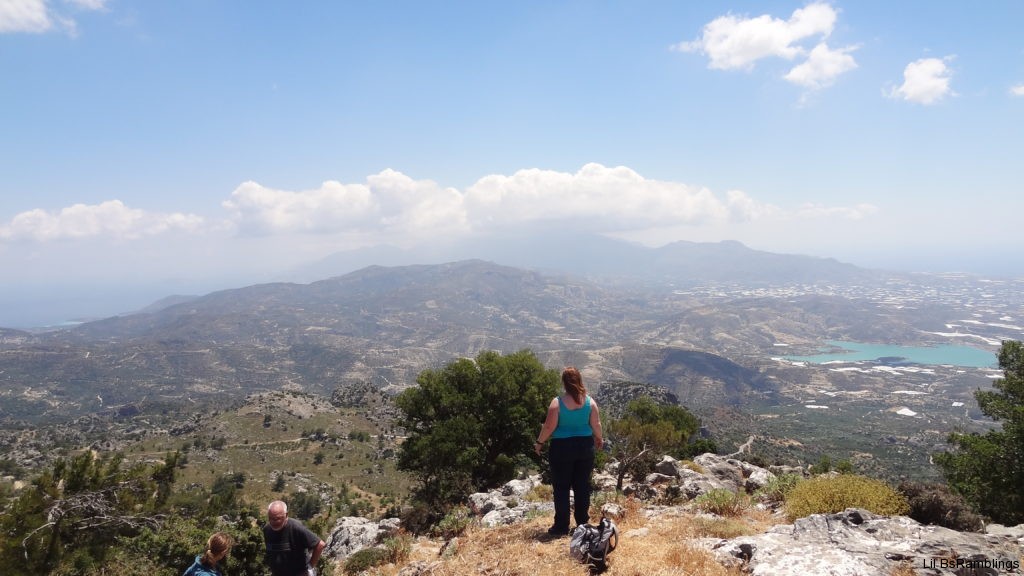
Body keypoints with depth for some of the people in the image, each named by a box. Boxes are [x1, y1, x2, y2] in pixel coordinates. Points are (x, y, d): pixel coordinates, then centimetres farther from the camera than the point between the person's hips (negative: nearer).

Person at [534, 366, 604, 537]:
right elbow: (596, 425, 0)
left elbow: (549, 427, -12)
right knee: (583, 485, 13)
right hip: (585, 446, 3)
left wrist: (539, 442, 3)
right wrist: (599, 439, 19)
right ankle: (583, 522, 21)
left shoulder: (557, 402, -13)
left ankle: (562, 526, 10)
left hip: (562, 448, -3)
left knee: (561, 487, 6)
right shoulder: (589, 401, -4)